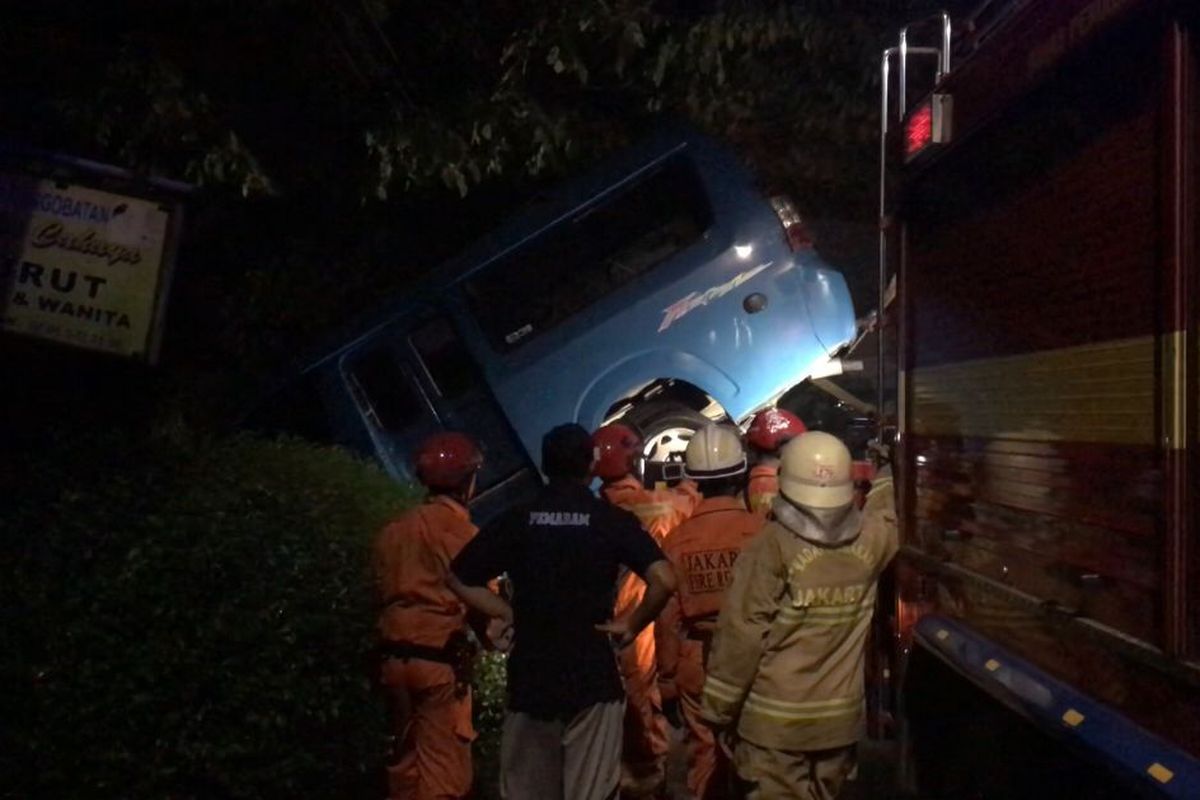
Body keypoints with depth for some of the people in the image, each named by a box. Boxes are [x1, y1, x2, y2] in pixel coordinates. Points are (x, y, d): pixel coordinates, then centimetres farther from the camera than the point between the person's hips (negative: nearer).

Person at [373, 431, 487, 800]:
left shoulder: (395, 528, 8)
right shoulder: (459, 530, -11)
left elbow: (384, 590, 10)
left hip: (395, 653, 7)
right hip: (439, 657, -7)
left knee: (406, 756, 20)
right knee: (444, 767, 0)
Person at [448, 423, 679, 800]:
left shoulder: (516, 519, 1)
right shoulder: (612, 519, -5)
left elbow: (459, 579, 5)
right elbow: (663, 580, -17)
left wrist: (512, 615, 8)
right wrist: (631, 626, -3)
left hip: (530, 675, 2)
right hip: (593, 676, -2)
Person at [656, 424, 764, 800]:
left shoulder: (677, 539, -5)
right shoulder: (760, 531, -13)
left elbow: (668, 618, -1)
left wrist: (668, 681, 10)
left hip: (697, 666, 2)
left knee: (705, 757, 14)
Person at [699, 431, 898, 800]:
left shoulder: (772, 545, -19)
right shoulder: (871, 538, -5)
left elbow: (742, 635, -17)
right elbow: (889, 503, 21)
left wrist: (718, 709, -8)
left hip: (776, 718, -5)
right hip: (840, 716, 5)